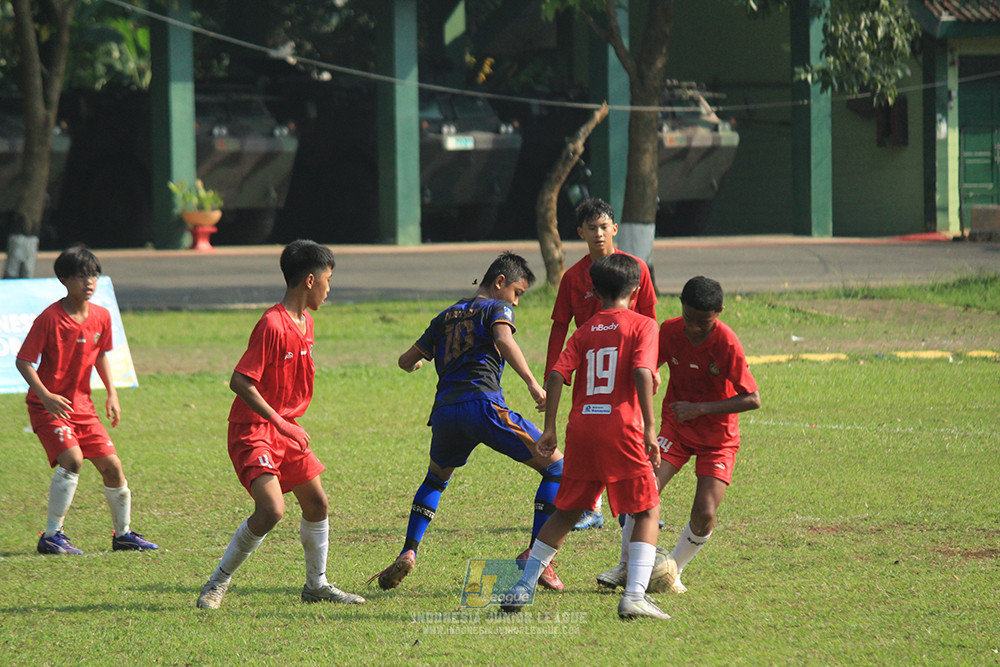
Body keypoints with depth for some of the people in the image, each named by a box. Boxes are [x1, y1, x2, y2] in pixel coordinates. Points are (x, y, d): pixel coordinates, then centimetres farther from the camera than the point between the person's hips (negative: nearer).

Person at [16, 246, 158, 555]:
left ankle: (123, 534, 21)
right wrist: (45, 395, -27)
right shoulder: (49, 318, -17)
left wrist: (112, 393, 8)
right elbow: (23, 361, -14)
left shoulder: (101, 317, 1)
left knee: (111, 465, 2)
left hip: (81, 404, 6)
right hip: (48, 406, -6)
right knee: (72, 459, -25)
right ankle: (51, 535, -14)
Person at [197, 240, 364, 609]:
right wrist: (281, 423, -27)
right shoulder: (272, 325, -21)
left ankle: (317, 585, 27)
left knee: (317, 503, 11)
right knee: (271, 510, -21)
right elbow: (240, 381, -25)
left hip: (286, 430, 9)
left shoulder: (306, 322, 9)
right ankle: (217, 584, -7)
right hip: (253, 430, -9)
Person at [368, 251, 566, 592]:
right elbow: (504, 340, -13)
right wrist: (532, 383, -20)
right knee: (556, 467, 2)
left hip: (445, 410, 6)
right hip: (483, 404, -6)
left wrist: (417, 361, 54)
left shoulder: (445, 317, 26)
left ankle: (408, 554, 16)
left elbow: (406, 361, 30)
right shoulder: (496, 308, 9)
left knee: (436, 478, 33)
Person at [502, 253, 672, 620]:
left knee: (567, 512, 19)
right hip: (621, 426, -4)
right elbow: (642, 373, -13)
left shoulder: (585, 330, 15)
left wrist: (549, 428, 5)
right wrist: (649, 428, -15)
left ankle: (523, 586, 16)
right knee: (648, 510, 6)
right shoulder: (642, 325, 2)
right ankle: (634, 596, -9)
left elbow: (557, 374, 3)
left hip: (581, 428, 4)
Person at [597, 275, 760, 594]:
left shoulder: (726, 343, -23)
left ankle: (674, 571, 12)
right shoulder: (670, 331, -10)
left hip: (718, 436, -3)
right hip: (676, 426, 3)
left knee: (704, 516, -14)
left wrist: (699, 409, -25)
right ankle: (626, 565, 2)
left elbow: (752, 399, -22)